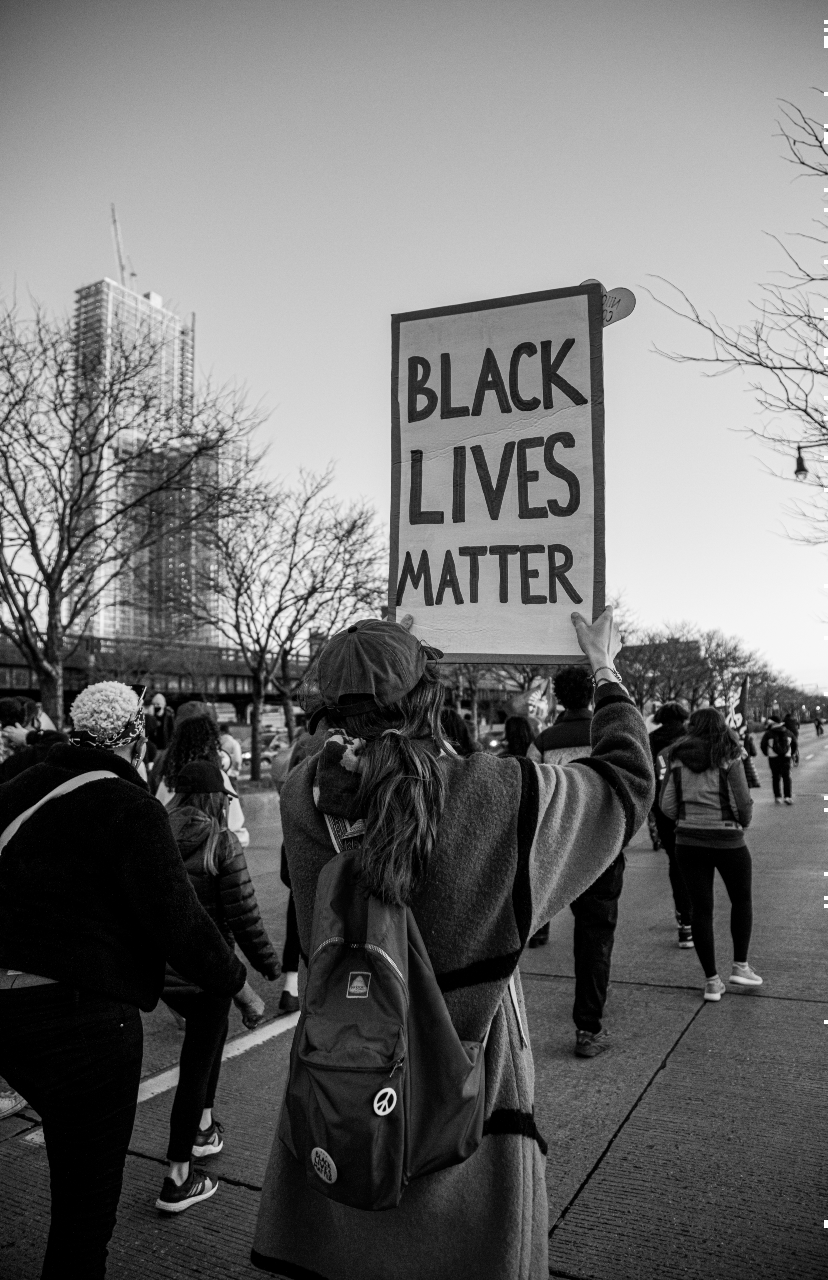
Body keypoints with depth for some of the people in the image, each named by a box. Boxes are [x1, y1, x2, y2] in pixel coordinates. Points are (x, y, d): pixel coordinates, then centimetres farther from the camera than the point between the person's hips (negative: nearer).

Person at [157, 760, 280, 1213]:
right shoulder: (221, 843, -15)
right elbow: (244, 916, -15)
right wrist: (269, 967, -2)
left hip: (158, 970, 6)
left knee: (209, 1030, 29)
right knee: (197, 1065, 7)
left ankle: (203, 1125, 37)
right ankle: (177, 1181, 15)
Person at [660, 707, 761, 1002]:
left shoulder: (677, 758, 1)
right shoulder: (728, 758, -7)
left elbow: (666, 804, -1)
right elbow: (743, 802, -9)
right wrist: (743, 821, 12)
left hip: (688, 841, 2)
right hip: (727, 840, -2)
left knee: (701, 909, 8)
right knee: (742, 900, 21)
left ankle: (712, 981, 12)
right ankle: (740, 966, 22)